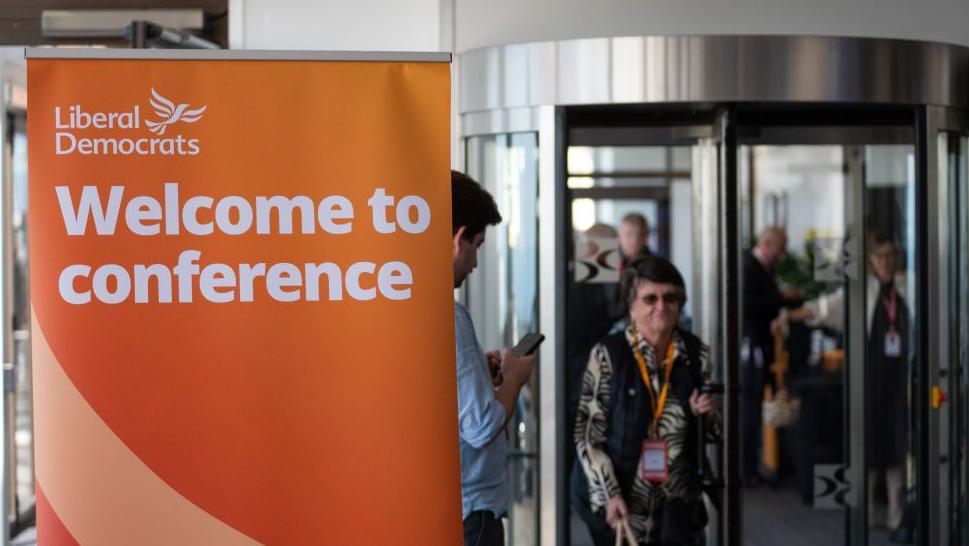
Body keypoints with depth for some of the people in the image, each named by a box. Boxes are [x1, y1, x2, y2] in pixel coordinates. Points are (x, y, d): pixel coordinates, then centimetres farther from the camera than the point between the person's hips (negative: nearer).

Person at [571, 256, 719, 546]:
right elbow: (587, 434, -7)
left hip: (678, 506, 3)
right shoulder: (608, 354, -8)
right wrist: (609, 495, -14)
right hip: (622, 505, -2)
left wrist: (706, 415, -6)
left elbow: (712, 432, 17)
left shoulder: (696, 354, 3)